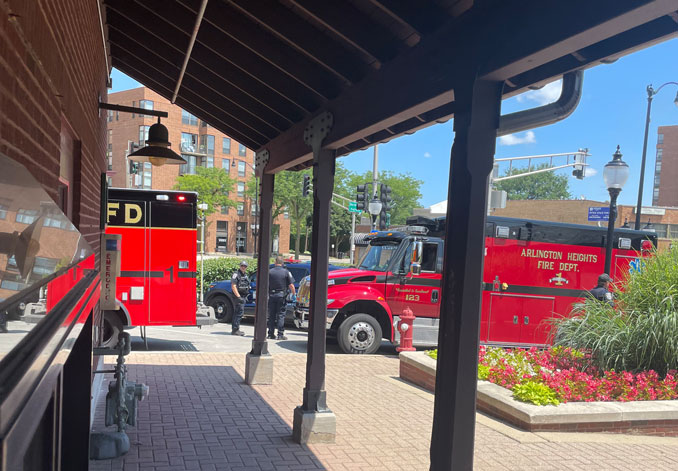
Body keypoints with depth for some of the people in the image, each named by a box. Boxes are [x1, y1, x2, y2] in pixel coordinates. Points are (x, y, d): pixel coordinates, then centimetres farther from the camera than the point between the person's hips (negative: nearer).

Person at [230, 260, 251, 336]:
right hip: (239, 296, -9)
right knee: (240, 312, -14)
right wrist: (238, 297, -20)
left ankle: (234, 329, 19)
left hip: (243, 296, 9)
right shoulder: (236, 275, -8)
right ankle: (235, 329, -12)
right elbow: (233, 286, -16)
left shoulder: (245, 275, 18)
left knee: (237, 312, 13)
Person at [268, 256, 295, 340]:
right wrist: (294, 293, 8)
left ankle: (271, 334, 12)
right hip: (281, 295, -2)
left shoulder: (270, 272, 1)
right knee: (281, 315, 1)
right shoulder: (286, 272, -3)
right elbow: (291, 285, -5)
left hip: (272, 295, 2)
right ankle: (280, 334, -1)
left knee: (271, 315, 9)